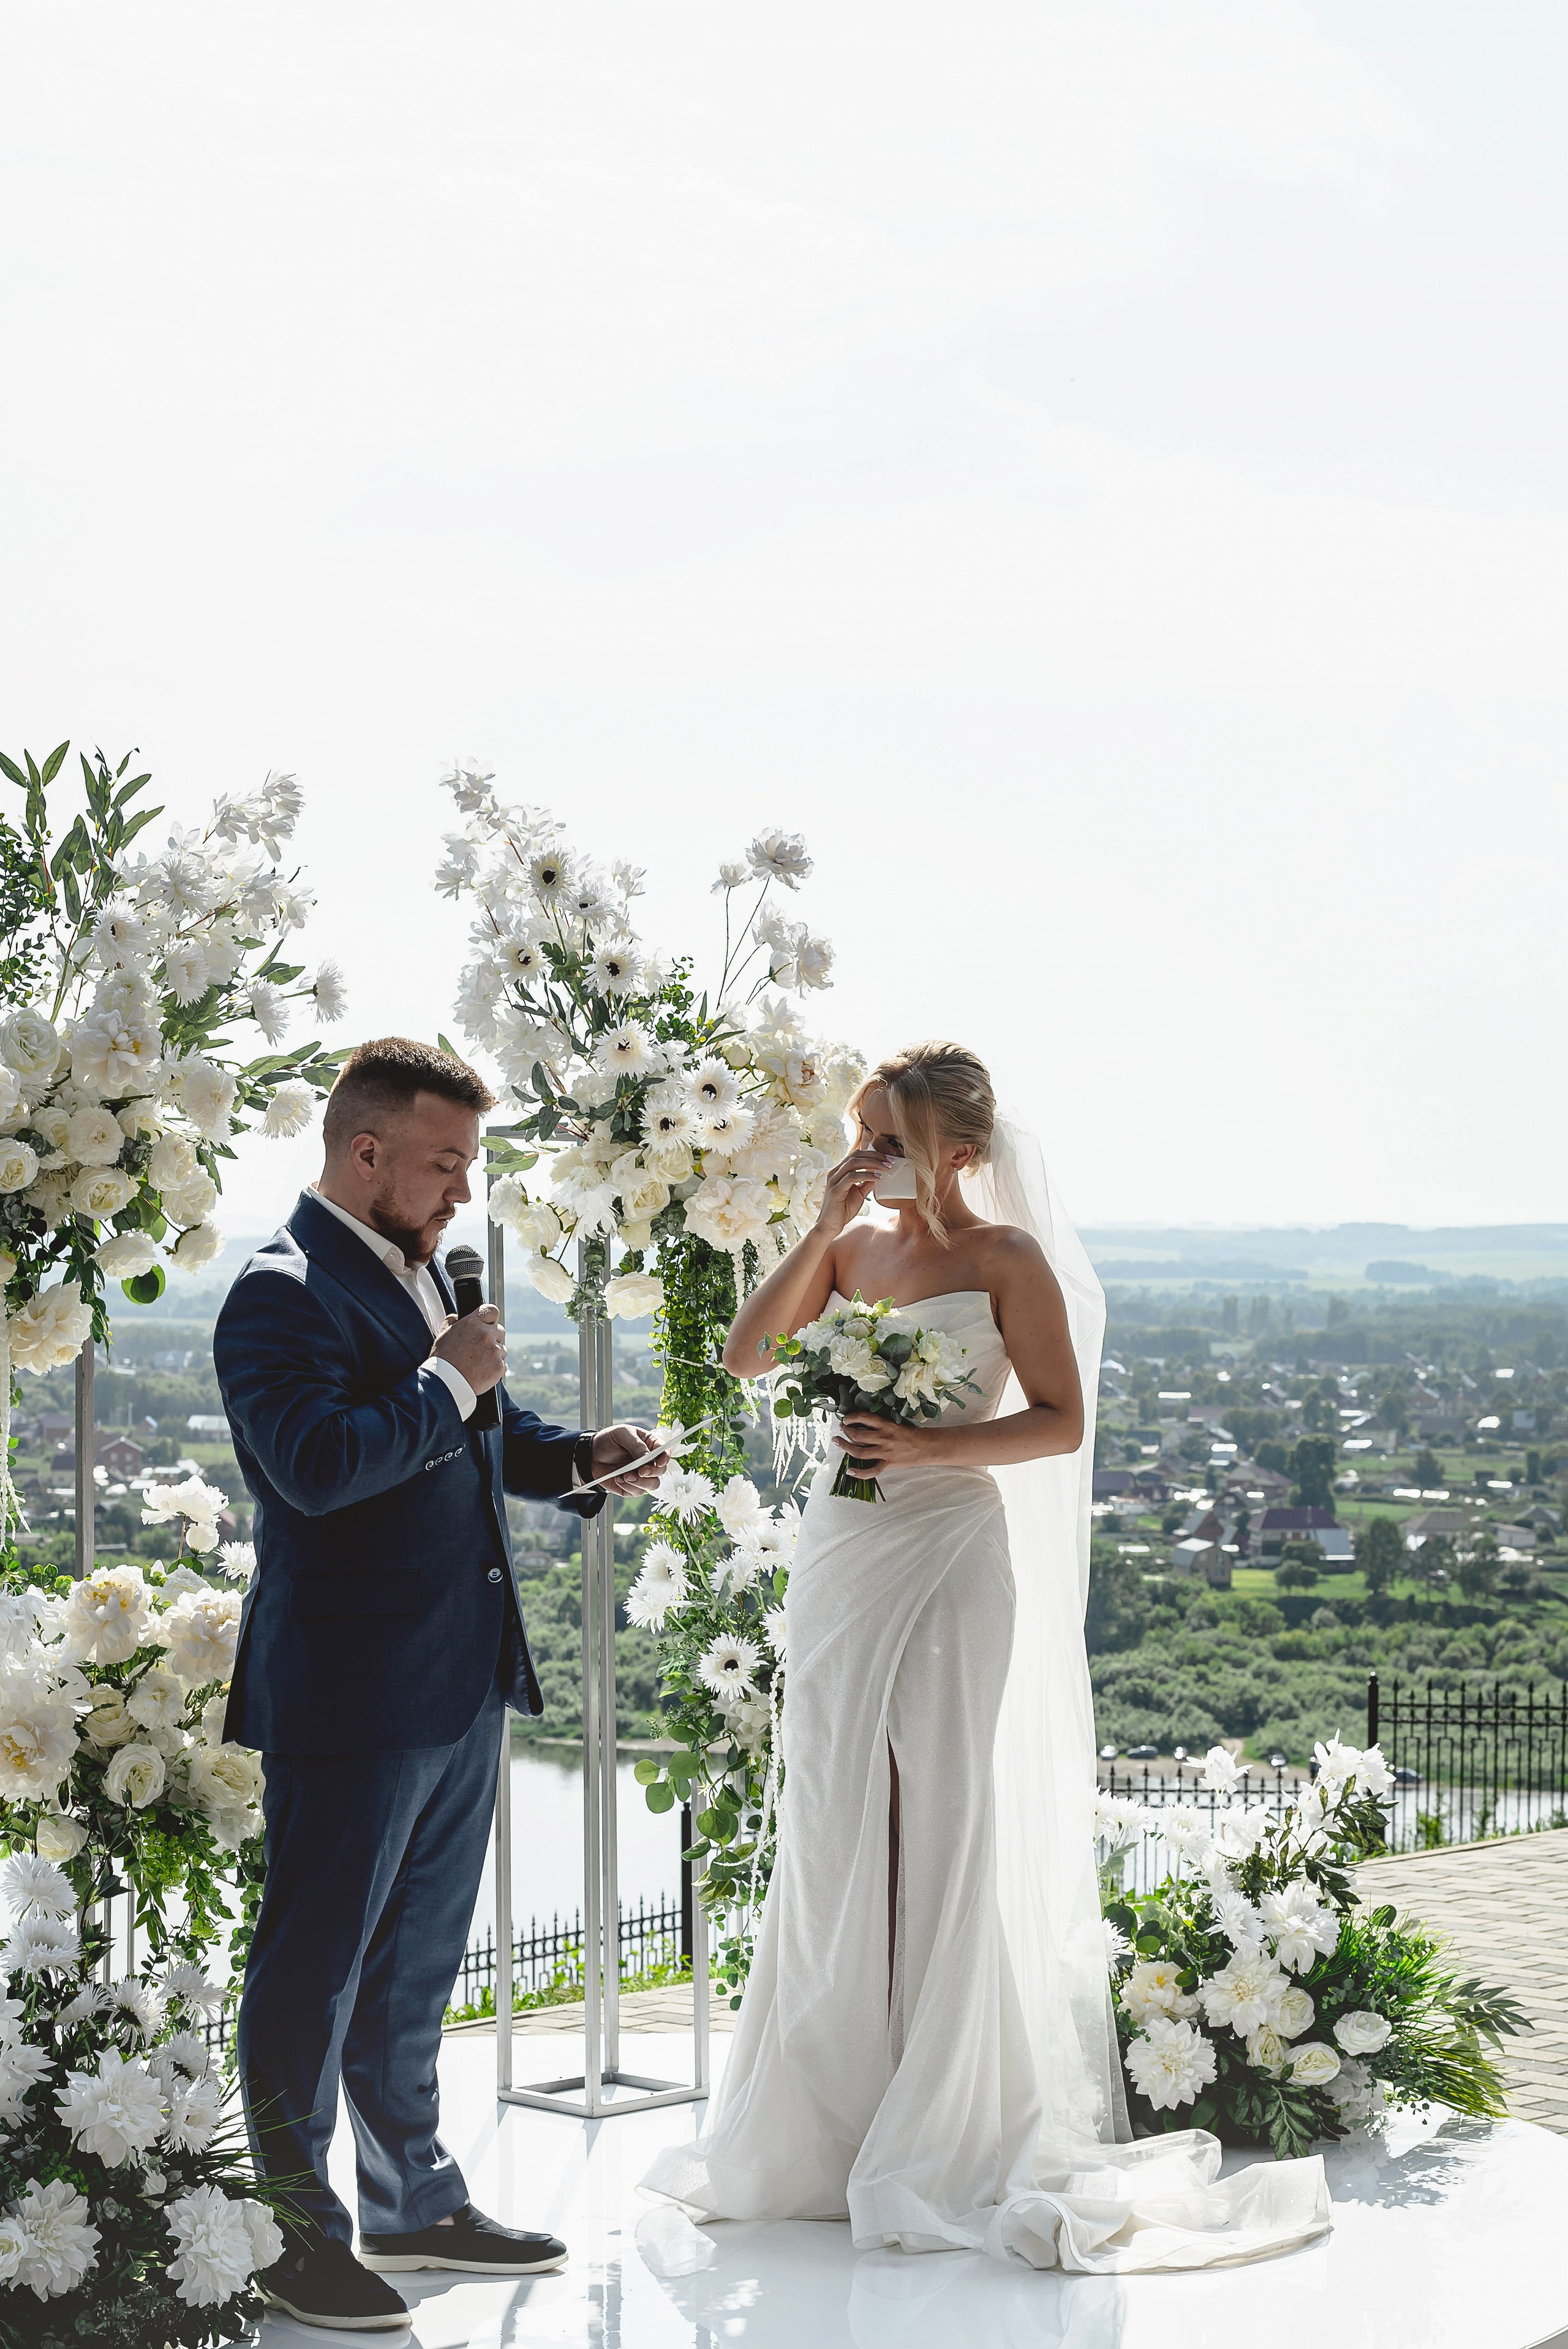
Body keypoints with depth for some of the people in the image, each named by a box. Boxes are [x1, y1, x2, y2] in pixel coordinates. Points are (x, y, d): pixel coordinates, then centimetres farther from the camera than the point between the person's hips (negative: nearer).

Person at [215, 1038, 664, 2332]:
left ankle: (415, 2202, 31)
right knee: (315, 1970, 1)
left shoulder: (415, 1265, 14)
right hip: (351, 1696, -9)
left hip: (461, 1686, 9)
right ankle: (293, 2235, 12)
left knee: (416, 1964, 19)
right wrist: (452, 1381, -20)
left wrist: (579, 1457, 8)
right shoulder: (286, 1292, -15)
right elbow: (316, 1463, -30)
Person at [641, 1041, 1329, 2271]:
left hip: (950, 1554, -5)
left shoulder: (1007, 1257, -5)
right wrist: (824, 1229, -5)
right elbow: (749, 1354, 3)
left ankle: (954, 2136, 6)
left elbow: (1062, 1419, -7)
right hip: (841, 1554, 6)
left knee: (947, 1841, -3)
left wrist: (934, 1445, -20)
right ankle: (834, 2117, 17)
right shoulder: (855, 1246, 10)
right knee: (834, 1837, 7)